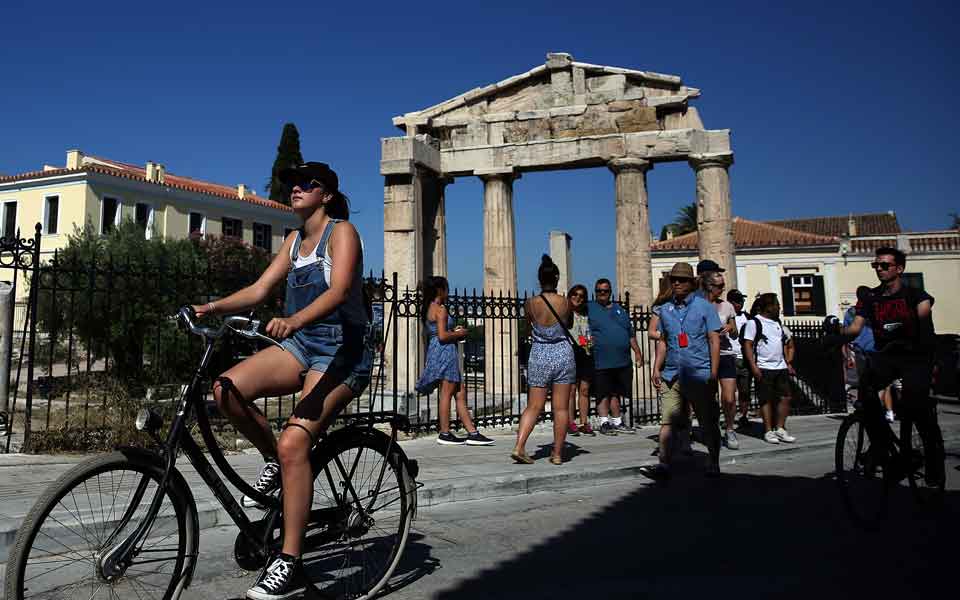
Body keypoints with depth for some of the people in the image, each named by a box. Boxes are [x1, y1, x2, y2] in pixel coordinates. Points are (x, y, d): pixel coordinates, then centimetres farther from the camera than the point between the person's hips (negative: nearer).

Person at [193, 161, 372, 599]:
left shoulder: (341, 231, -5)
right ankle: (273, 463, 5)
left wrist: (294, 320, -40)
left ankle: (289, 564, -13)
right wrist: (212, 308, -8)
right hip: (300, 346, 7)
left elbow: (339, 290, -23)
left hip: (341, 352, -7)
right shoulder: (294, 240, 17)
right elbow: (259, 289, 10)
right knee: (227, 388, -19)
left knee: (294, 442, -23)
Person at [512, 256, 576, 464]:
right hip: (563, 354, -1)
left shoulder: (530, 304, -5)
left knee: (533, 406, 8)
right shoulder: (565, 303, -7)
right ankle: (557, 453, 11)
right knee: (561, 408, 5)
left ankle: (519, 446, -3)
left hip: (539, 355, 1)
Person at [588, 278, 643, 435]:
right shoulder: (589, 308, 2)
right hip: (602, 362, -5)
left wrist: (637, 351, 15)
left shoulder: (620, 309, 17)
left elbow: (631, 333, 19)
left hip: (623, 362, 5)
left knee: (616, 393, 12)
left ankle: (617, 422, 21)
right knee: (603, 394, 0)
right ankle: (604, 423, 8)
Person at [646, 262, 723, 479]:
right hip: (671, 375, 3)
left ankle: (714, 463, 23)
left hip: (699, 375, -3)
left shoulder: (704, 306, 2)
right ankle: (664, 465, -5)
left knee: (708, 422, 8)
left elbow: (714, 341, -1)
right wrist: (657, 368, 10)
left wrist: (713, 373, -8)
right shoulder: (665, 309, 12)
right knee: (667, 421, -5)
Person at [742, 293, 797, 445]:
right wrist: (753, 366, -16)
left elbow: (789, 344, 24)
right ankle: (768, 431, 6)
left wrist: (788, 362, 14)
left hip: (781, 367, 6)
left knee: (785, 398, 2)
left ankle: (780, 428, 11)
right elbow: (747, 345, -9)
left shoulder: (778, 323, 16)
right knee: (766, 400, -1)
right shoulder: (754, 322, -4)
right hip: (763, 369, -6)